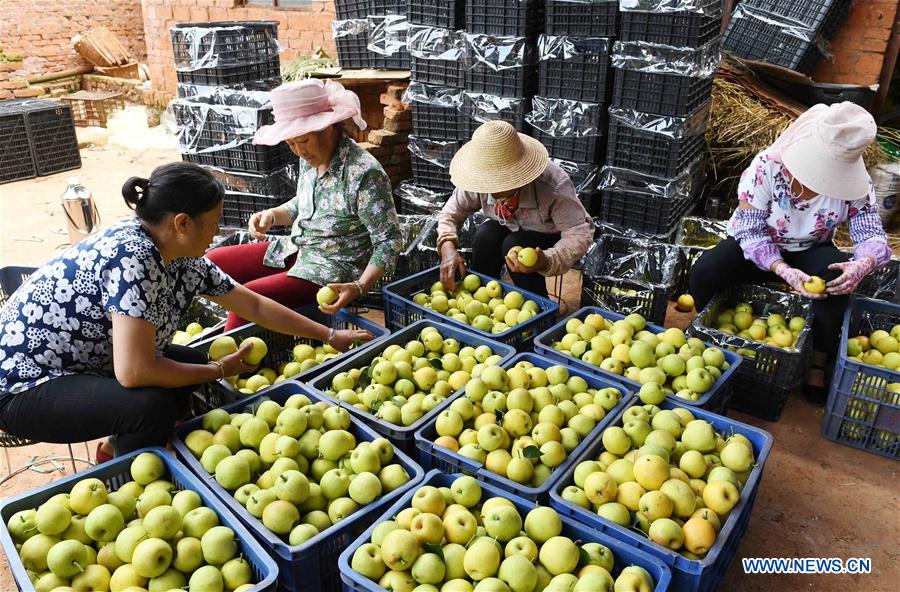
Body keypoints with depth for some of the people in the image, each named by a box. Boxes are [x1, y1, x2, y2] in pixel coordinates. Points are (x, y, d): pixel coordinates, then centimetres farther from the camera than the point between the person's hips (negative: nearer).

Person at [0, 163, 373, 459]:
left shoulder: (182, 258, -4)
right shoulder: (133, 257, -30)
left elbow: (255, 306, 5)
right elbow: (134, 372, -35)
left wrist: (330, 336, 8)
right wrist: (220, 371, -19)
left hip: (89, 365, 9)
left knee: (197, 361, 6)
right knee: (152, 405, -28)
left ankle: (121, 446, 20)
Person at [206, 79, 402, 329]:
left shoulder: (365, 174, -24)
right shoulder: (310, 158, 0)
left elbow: (389, 240, -19)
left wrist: (360, 287, -32)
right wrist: (272, 215, -1)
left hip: (333, 270, -9)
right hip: (294, 249, 9)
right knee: (211, 262, 7)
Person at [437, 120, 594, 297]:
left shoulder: (554, 187, -37)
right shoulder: (479, 182, -25)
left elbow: (580, 232, -33)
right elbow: (451, 214, -11)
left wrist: (547, 261, -52)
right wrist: (447, 247, -33)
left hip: (552, 238, -3)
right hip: (511, 229, 4)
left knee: (514, 245, -32)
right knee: (486, 235, -27)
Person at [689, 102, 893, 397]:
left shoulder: (855, 181, -17)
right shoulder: (767, 166, -25)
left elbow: (871, 233, -14)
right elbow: (750, 231, -24)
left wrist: (863, 263, -41)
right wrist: (783, 270, -41)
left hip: (810, 251, 2)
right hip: (759, 248, -1)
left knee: (838, 277, -34)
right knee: (704, 273, -31)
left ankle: (820, 362, -11)